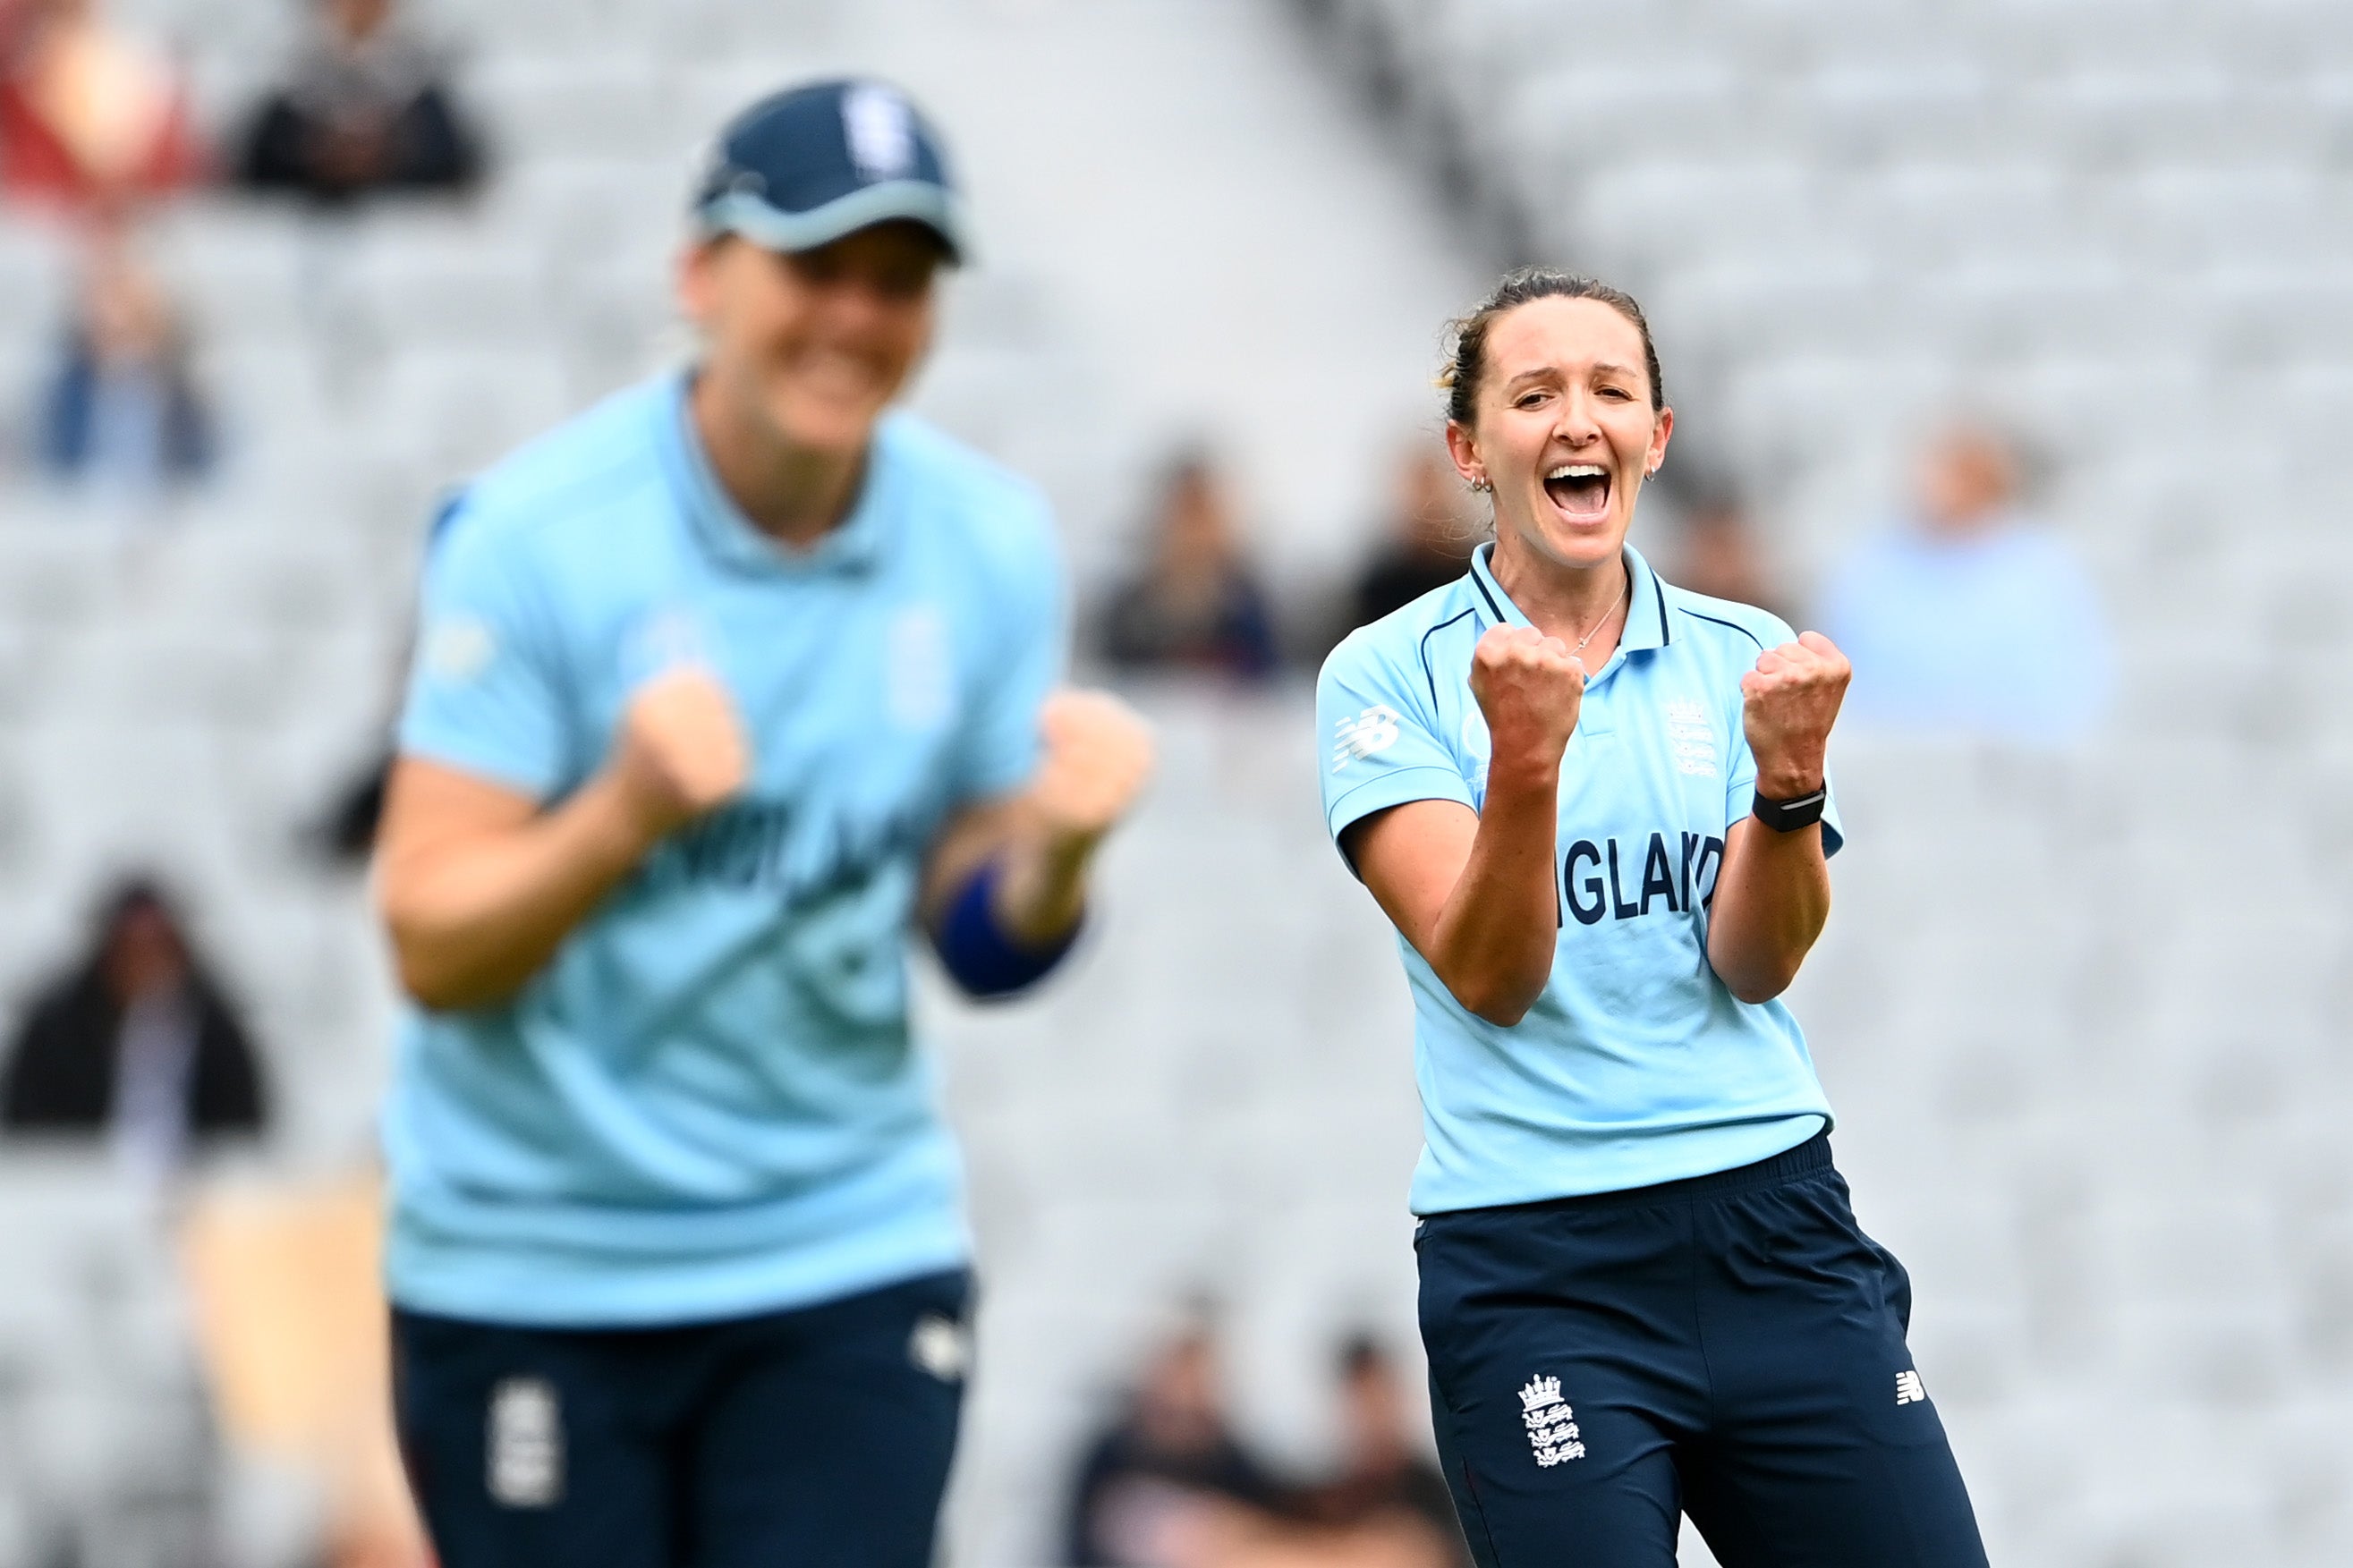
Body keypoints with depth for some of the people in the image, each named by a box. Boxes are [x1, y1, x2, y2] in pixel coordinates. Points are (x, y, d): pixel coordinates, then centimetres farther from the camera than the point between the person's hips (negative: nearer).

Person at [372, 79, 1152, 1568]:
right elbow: (432, 949, -16)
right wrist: (627, 813, -34)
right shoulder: (537, 535, -14)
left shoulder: (990, 542, -1)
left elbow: (981, 942, 5)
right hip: (534, 1268, -3)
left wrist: (1057, 846, -17)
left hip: (855, 1253, 3)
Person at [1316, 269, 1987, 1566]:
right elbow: (1486, 977, -11)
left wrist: (1789, 774, -19)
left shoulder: (1742, 657, 8)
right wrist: (1524, 763, -26)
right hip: (1534, 1269, -3)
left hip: (1778, 1228, 3)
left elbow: (1755, 964, -2)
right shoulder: (1389, 675, 0)